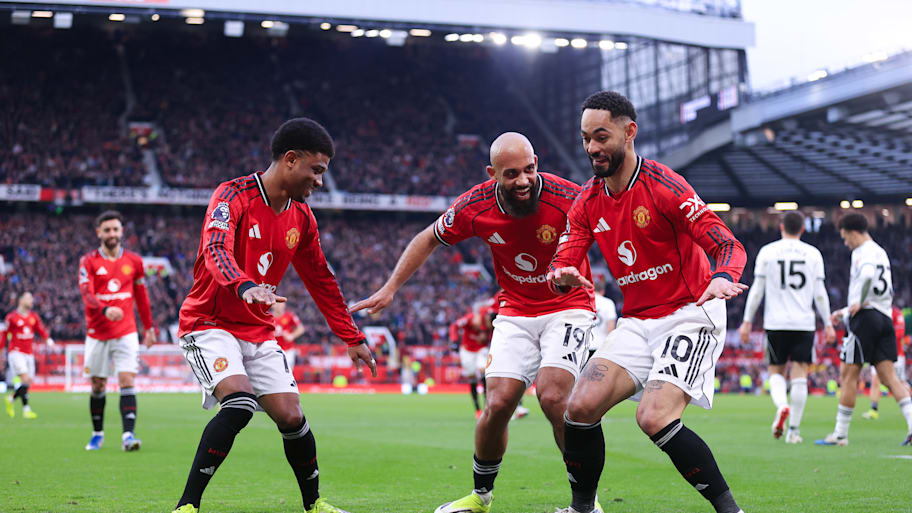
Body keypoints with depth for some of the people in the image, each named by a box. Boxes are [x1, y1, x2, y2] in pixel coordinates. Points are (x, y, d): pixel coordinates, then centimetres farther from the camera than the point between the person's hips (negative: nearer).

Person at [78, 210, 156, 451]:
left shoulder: (134, 261, 5)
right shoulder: (89, 261, -2)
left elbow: (141, 296, 15)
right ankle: (97, 434, 25)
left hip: (126, 333, 0)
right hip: (97, 334, 0)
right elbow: (86, 293, -17)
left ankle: (128, 435, -19)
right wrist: (105, 309, -35)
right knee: (98, 386, 8)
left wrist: (149, 328, 17)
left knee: (127, 382, -13)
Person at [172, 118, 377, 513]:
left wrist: (353, 338, 17)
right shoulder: (233, 196, -15)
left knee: (291, 417, -3)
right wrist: (245, 286, -53)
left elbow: (320, 280, 17)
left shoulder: (301, 216, 6)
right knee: (239, 403, -27)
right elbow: (216, 251, -33)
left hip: (258, 331, 6)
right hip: (209, 323, -6)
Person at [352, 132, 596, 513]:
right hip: (515, 313, 3)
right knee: (498, 403, -7)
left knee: (553, 398, -23)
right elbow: (429, 240, 6)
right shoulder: (475, 206, -12)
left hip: (568, 307, -3)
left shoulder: (566, 198, -23)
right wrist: (390, 288, 5)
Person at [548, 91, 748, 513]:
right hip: (638, 322, 6)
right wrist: (563, 277, -23)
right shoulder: (588, 201, 6)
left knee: (655, 417, -25)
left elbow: (728, 245, -19)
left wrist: (722, 278, -41)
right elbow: (560, 265, 2)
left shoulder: (663, 186, -14)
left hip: (690, 315, -6)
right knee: (581, 407, -9)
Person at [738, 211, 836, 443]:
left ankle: (782, 405, -18)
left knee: (776, 372, 11)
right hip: (804, 323, 0)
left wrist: (747, 322, 6)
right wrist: (828, 324, 10)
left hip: (775, 323, 0)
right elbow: (819, 293, 3)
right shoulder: (813, 254, 4)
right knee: (799, 376, 2)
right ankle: (794, 429, 0)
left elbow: (757, 290, 0)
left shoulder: (767, 252, 2)